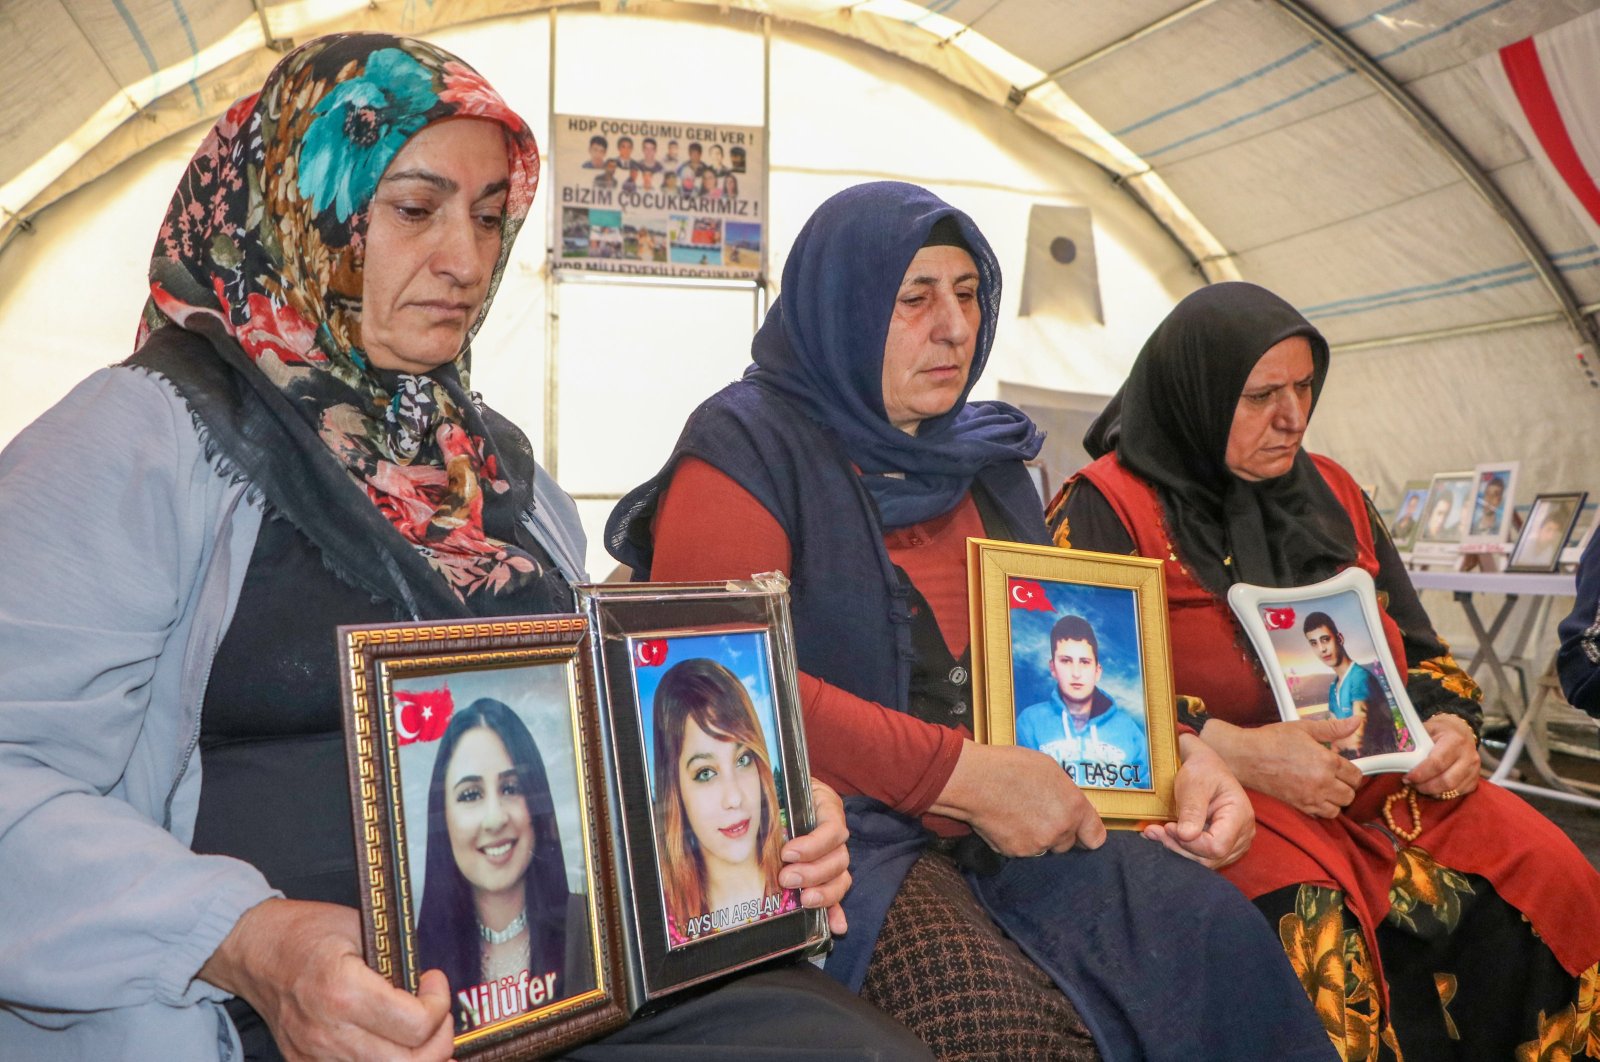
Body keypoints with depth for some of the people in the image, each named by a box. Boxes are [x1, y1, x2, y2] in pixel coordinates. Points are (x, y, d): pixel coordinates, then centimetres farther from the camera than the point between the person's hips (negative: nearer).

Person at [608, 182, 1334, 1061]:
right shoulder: (746, 448, -3)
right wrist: (962, 775, -19)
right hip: (843, 826, -6)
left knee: (1211, 933, -18)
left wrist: (1175, 751, 1)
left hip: (1015, 819, 7)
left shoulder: (987, 460, 19)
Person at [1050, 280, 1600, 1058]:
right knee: (1312, 928, -33)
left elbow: (1420, 646, 20)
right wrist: (1231, 750, -24)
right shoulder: (1105, 507, -4)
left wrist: (1450, 725, -3)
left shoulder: (1332, 493, 16)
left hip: (1382, 779, 6)